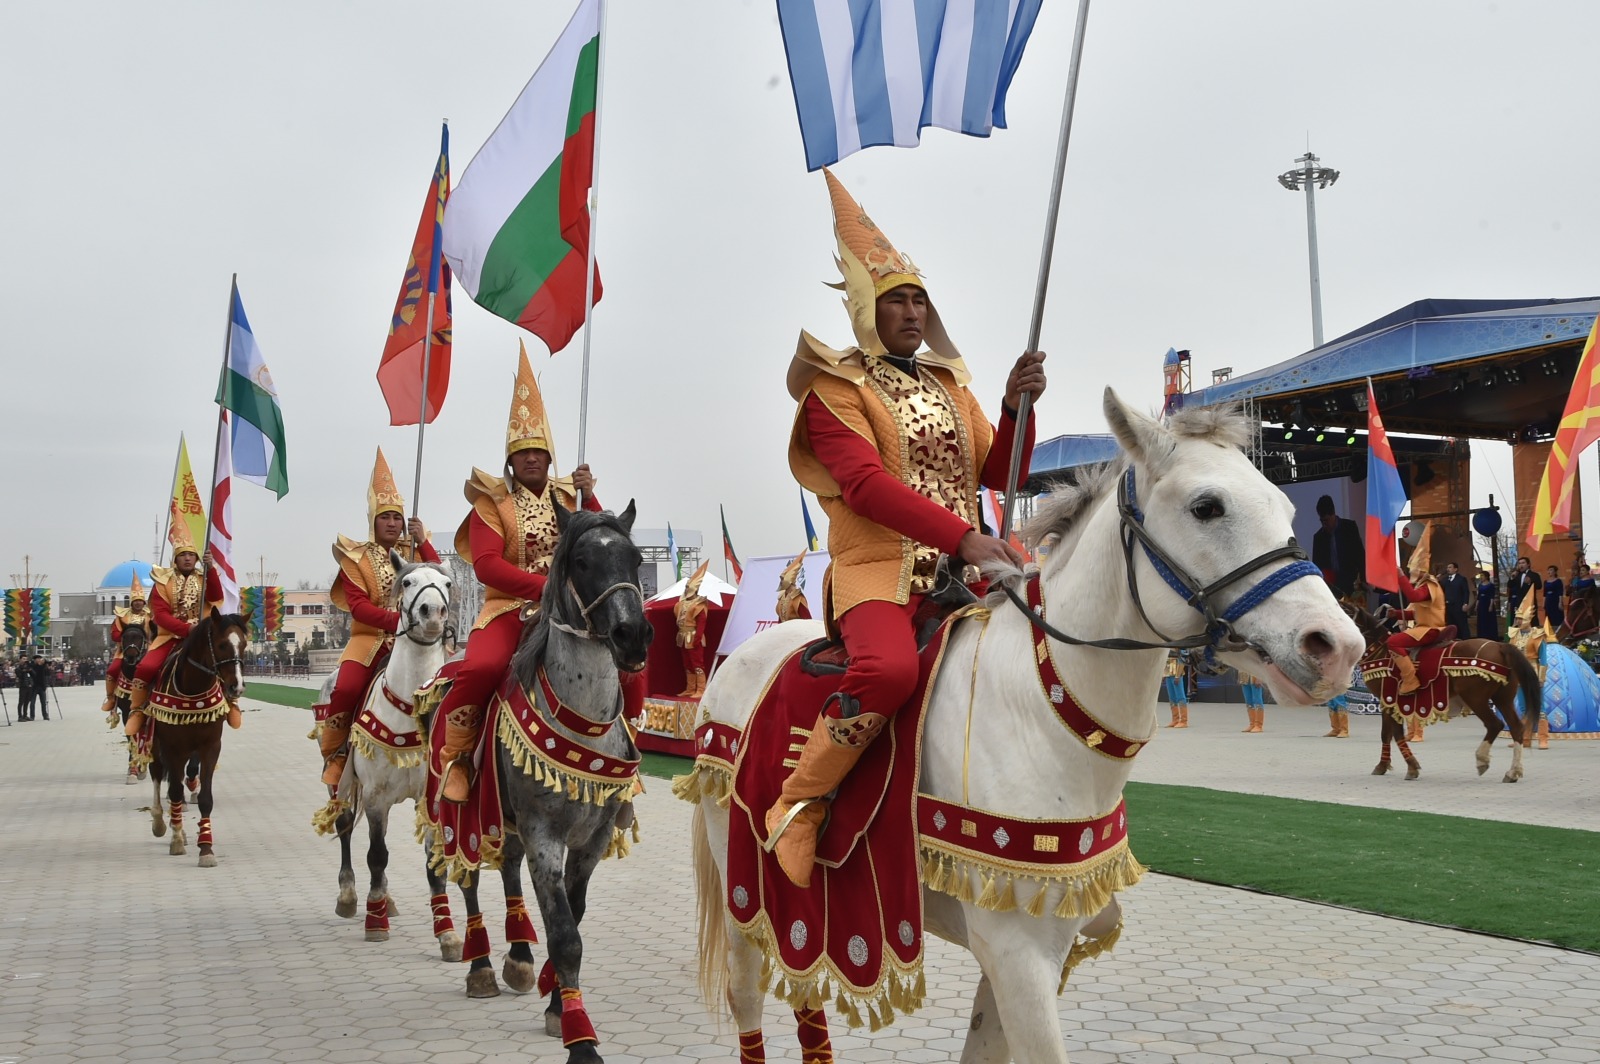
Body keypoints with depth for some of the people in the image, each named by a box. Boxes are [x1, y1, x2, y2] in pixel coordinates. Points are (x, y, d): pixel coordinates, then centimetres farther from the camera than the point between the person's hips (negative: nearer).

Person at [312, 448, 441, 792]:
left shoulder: (414, 550, 13)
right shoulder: (356, 557, 5)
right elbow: (358, 605, -8)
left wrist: (423, 542, -8)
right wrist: (395, 619, -23)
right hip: (370, 637, -2)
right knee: (344, 690, -25)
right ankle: (336, 754, -4)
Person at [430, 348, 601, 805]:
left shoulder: (568, 496, 13)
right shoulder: (492, 501, 2)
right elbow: (486, 564, -12)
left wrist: (589, 498, -9)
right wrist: (546, 587, -24)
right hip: (508, 607, -4)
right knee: (482, 668, -33)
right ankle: (455, 755, -8)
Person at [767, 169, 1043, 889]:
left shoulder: (949, 384, 21)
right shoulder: (836, 389, 0)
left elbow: (999, 473, 14)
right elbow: (864, 483, -16)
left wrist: (1016, 408, -6)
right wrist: (962, 537, -28)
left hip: (960, 573, 7)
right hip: (877, 572, -7)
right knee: (890, 669, -37)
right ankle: (800, 803, -15)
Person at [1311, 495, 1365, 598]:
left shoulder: (1349, 527, 2)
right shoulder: (1318, 537, 7)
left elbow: (1360, 554, 2)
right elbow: (1316, 565, 9)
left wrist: (1362, 579, -6)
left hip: (1350, 584, -1)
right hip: (1331, 586, 1)